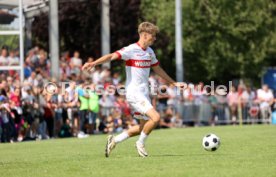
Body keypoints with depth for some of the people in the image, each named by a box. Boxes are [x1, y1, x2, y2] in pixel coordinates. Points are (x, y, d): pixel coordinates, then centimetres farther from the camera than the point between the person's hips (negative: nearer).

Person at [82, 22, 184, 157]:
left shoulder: (149, 52, 12)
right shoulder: (131, 50, -13)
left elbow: (158, 69, 26)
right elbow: (112, 56, -25)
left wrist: (173, 83, 31)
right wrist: (94, 63, -41)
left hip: (144, 94, 9)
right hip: (134, 93, -9)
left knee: (144, 126, 11)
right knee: (155, 118, -21)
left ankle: (115, 140, 23)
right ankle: (141, 143, 2)